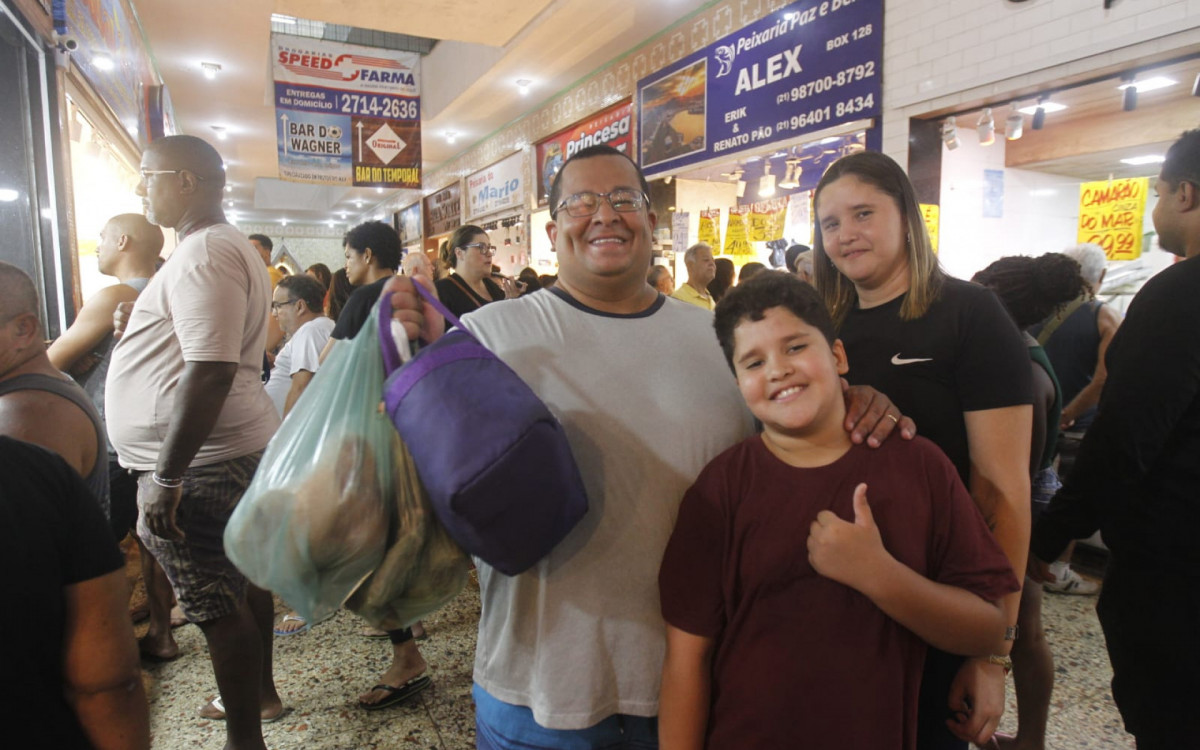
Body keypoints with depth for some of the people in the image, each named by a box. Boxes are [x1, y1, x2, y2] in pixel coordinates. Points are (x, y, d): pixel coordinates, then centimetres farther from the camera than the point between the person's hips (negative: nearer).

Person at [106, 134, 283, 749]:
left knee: (219, 607, 0)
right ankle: (261, 694, 38)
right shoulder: (226, 246, 17)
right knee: (243, 581, 21)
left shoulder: (202, 252, -16)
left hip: (201, 463, -10)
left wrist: (165, 477, -23)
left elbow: (209, 373, -26)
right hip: (240, 446, 10)